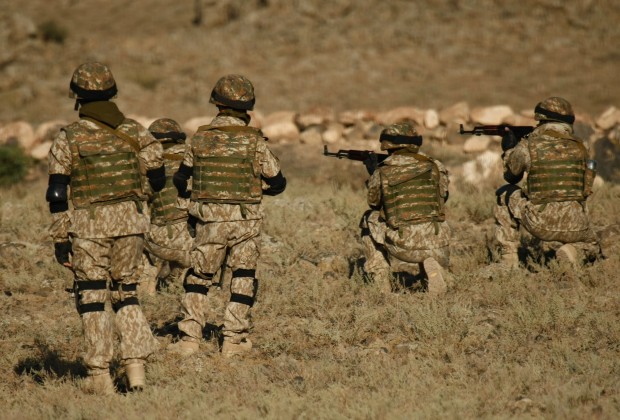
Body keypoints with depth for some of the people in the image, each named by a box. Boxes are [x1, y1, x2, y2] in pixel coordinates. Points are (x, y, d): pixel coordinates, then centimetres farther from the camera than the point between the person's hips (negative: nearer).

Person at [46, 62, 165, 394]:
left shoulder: (68, 138, -5)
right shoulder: (134, 132, 3)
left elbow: (57, 194, -6)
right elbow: (157, 180, 6)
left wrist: (60, 239, 0)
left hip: (88, 224, -3)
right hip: (130, 221, 3)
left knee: (91, 296, 5)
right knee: (125, 292, 15)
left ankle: (99, 376, 3)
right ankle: (136, 367, 6)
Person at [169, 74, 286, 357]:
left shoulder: (200, 138, -1)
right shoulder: (253, 140, -7)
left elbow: (180, 179, 12)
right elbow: (277, 183, -1)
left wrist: (187, 196, 34)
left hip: (209, 221, 1)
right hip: (245, 220, -1)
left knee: (198, 277, 13)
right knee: (243, 280, 10)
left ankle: (190, 338, 6)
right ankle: (234, 339, 8)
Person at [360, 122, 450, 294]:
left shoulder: (381, 172, 1)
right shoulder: (434, 167, 4)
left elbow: (374, 202, 20)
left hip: (402, 245, -1)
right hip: (434, 244, 1)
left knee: (369, 220, 28)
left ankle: (381, 279, 21)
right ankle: (431, 264, 5)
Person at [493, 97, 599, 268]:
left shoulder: (528, 146, -3)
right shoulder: (579, 147, 5)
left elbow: (511, 176, 15)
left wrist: (508, 150, 36)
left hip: (540, 225, -2)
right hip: (575, 229, 2)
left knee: (505, 195, 24)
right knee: (590, 247, 36)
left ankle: (508, 260, 21)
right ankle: (571, 251, -2)